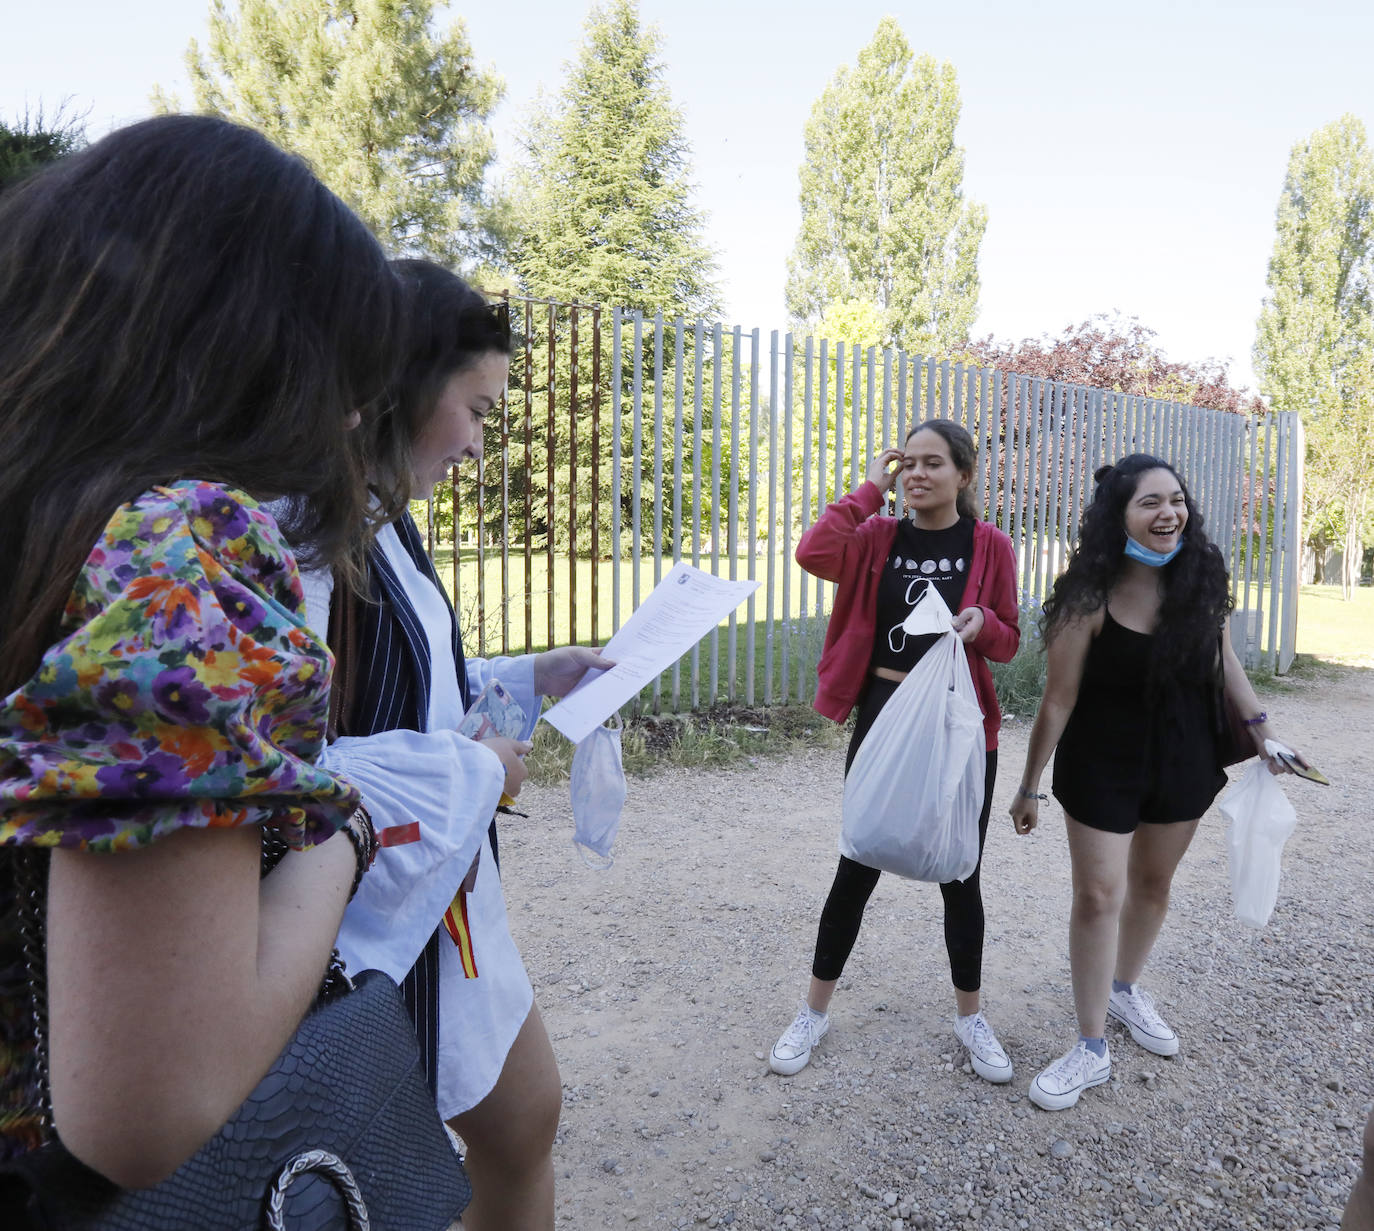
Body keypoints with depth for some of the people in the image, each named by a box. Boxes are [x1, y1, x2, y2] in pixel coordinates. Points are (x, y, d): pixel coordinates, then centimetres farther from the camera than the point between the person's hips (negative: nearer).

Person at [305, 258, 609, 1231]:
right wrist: (472, 772, -20)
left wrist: (527, 681, 5)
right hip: (365, 934, -9)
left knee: (526, 1122, 25)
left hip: (445, 906, 9)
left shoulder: (376, 521, 6)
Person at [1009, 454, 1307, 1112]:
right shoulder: (1090, 599, -22)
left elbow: (1220, 651, 7)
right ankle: (1092, 1048, 13)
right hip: (1102, 765, -4)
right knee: (1099, 896, -2)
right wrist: (1030, 787, -12)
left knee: (1153, 884, 19)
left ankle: (1125, 989, 44)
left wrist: (1257, 725, 3)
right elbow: (1059, 700, -17)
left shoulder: (1200, 574, -10)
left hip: (1184, 758, 5)